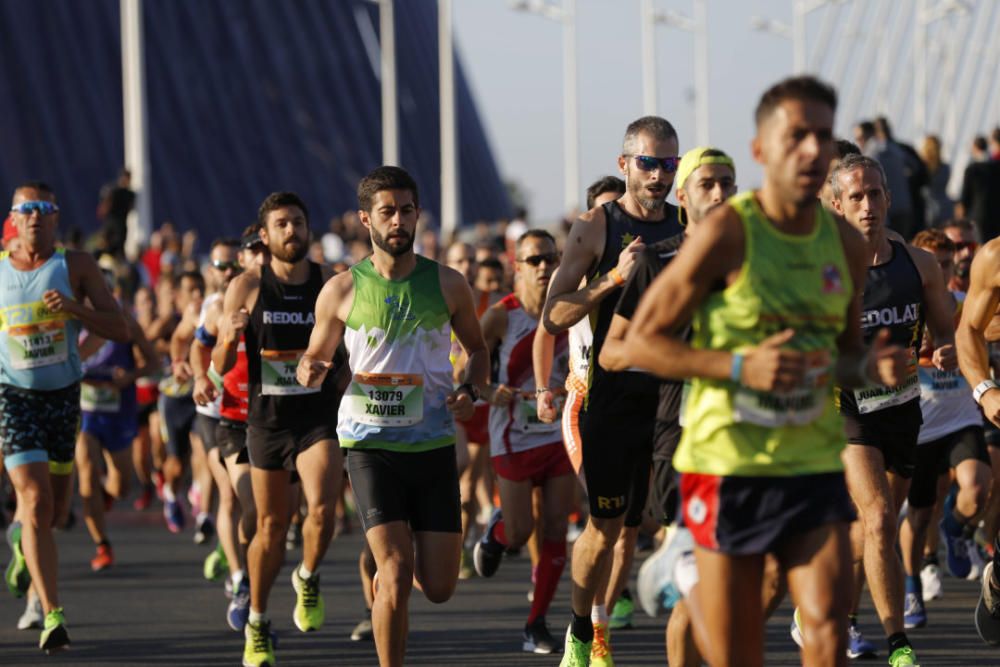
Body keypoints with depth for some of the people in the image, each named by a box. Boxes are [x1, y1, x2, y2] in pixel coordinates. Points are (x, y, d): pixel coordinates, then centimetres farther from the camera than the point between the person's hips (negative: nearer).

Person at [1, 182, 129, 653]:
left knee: (55, 508, 13)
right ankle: (52, 617, -14)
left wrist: (74, 309, -25)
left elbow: (120, 329, -9)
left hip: (64, 394, 2)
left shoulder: (75, 266, -4)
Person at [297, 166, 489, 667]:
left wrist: (470, 391, -3)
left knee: (438, 587, 4)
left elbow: (477, 349, 18)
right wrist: (310, 372, -14)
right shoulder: (342, 291, 0)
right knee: (397, 577, -16)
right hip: (370, 444, -2)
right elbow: (315, 358, 11)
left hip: (434, 446, 2)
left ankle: (387, 567, 39)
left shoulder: (447, 285, 4)